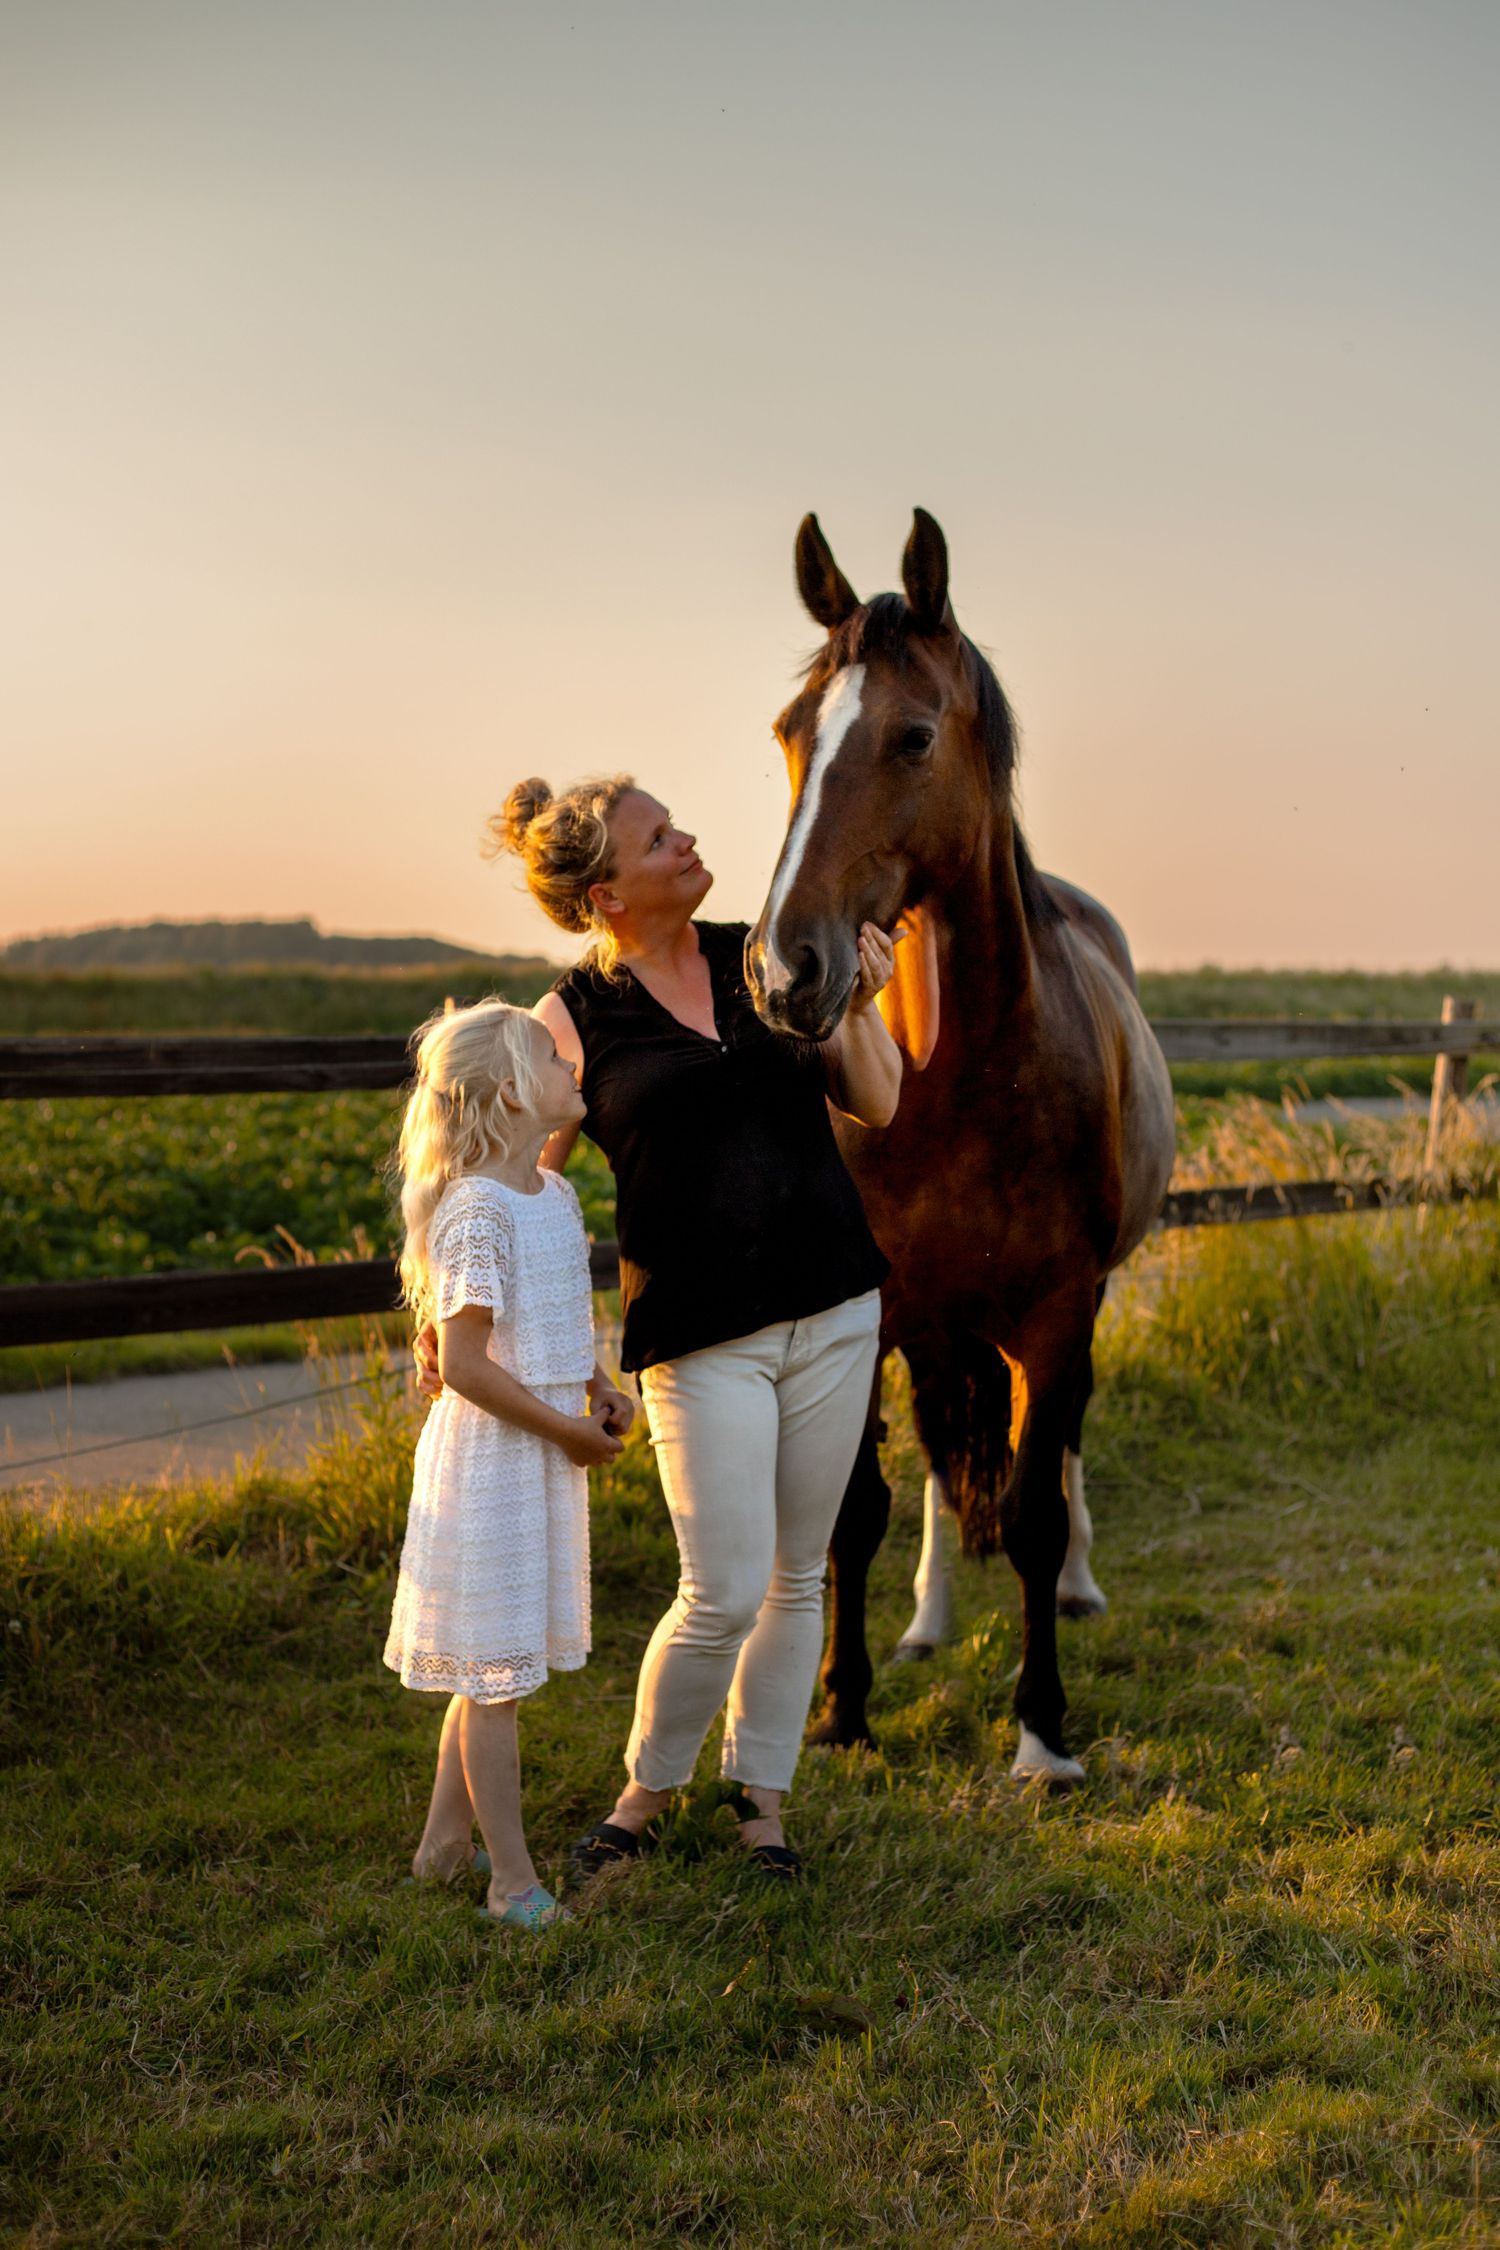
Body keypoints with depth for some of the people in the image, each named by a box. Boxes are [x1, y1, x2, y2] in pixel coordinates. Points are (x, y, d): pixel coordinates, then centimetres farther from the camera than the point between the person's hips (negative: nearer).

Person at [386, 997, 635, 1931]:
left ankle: (446, 1840, 31)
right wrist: (567, 1429, -16)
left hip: (545, 1455, 9)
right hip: (490, 1459, -9)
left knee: (490, 1667, 18)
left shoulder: (556, 1194, 8)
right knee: (493, 1669, 0)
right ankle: (514, 1880, 8)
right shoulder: (478, 1209, -20)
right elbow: (463, 1363, -22)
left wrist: (599, 1385, 6)